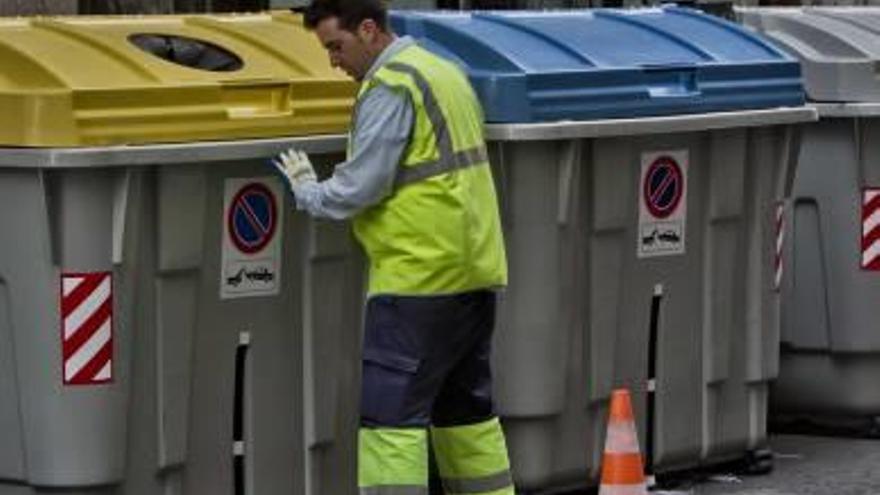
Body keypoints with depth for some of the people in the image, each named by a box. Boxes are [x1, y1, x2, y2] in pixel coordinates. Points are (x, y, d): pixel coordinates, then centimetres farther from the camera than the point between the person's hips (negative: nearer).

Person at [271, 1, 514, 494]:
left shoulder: (390, 87, -12)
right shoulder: (446, 72, 17)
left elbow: (359, 188, -16)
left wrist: (306, 191, 2)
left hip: (421, 275, -10)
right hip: (475, 271, 10)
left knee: (391, 414, -9)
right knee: (467, 408, 16)